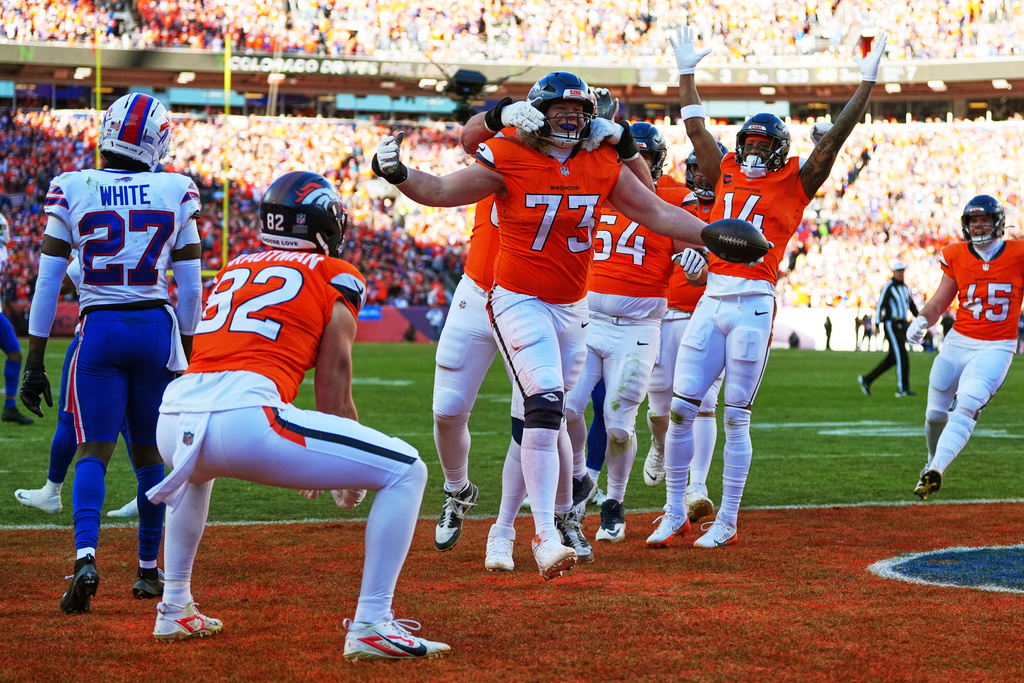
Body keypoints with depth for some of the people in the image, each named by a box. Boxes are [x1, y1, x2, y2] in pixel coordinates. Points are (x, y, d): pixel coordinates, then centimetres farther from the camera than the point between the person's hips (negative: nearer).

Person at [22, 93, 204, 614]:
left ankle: (86, 557, -24)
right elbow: (190, 287, 3)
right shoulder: (176, 193, 0)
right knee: (149, 455, 14)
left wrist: (34, 362, 3)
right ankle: (148, 570, 22)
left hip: (99, 331, -1)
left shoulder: (71, 191, -3)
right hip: (157, 329, 1)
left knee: (94, 452, 0)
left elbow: (47, 283, -2)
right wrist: (187, 356, 15)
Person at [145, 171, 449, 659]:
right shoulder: (336, 278, 13)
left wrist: (299, 463, 49)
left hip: (174, 417, 7)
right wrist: (348, 478, 28)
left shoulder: (234, 270, 29)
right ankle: (371, 626, -4)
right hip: (244, 418, -7)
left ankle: (174, 610, 43)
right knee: (405, 471, 4)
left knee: (198, 470, 44)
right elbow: (332, 396, 11)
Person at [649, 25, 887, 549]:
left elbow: (834, 138, 1)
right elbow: (696, 129, 23)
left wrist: (867, 84, -2)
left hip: (753, 306, -4)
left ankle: (726, 523, 7)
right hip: (710, 301, 4)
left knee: (736, 418, 0)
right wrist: (687, 73, 26)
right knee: (680, 409, 0)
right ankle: (674, 513, 10)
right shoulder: (727, 177, 16)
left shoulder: (795, 186, 6)